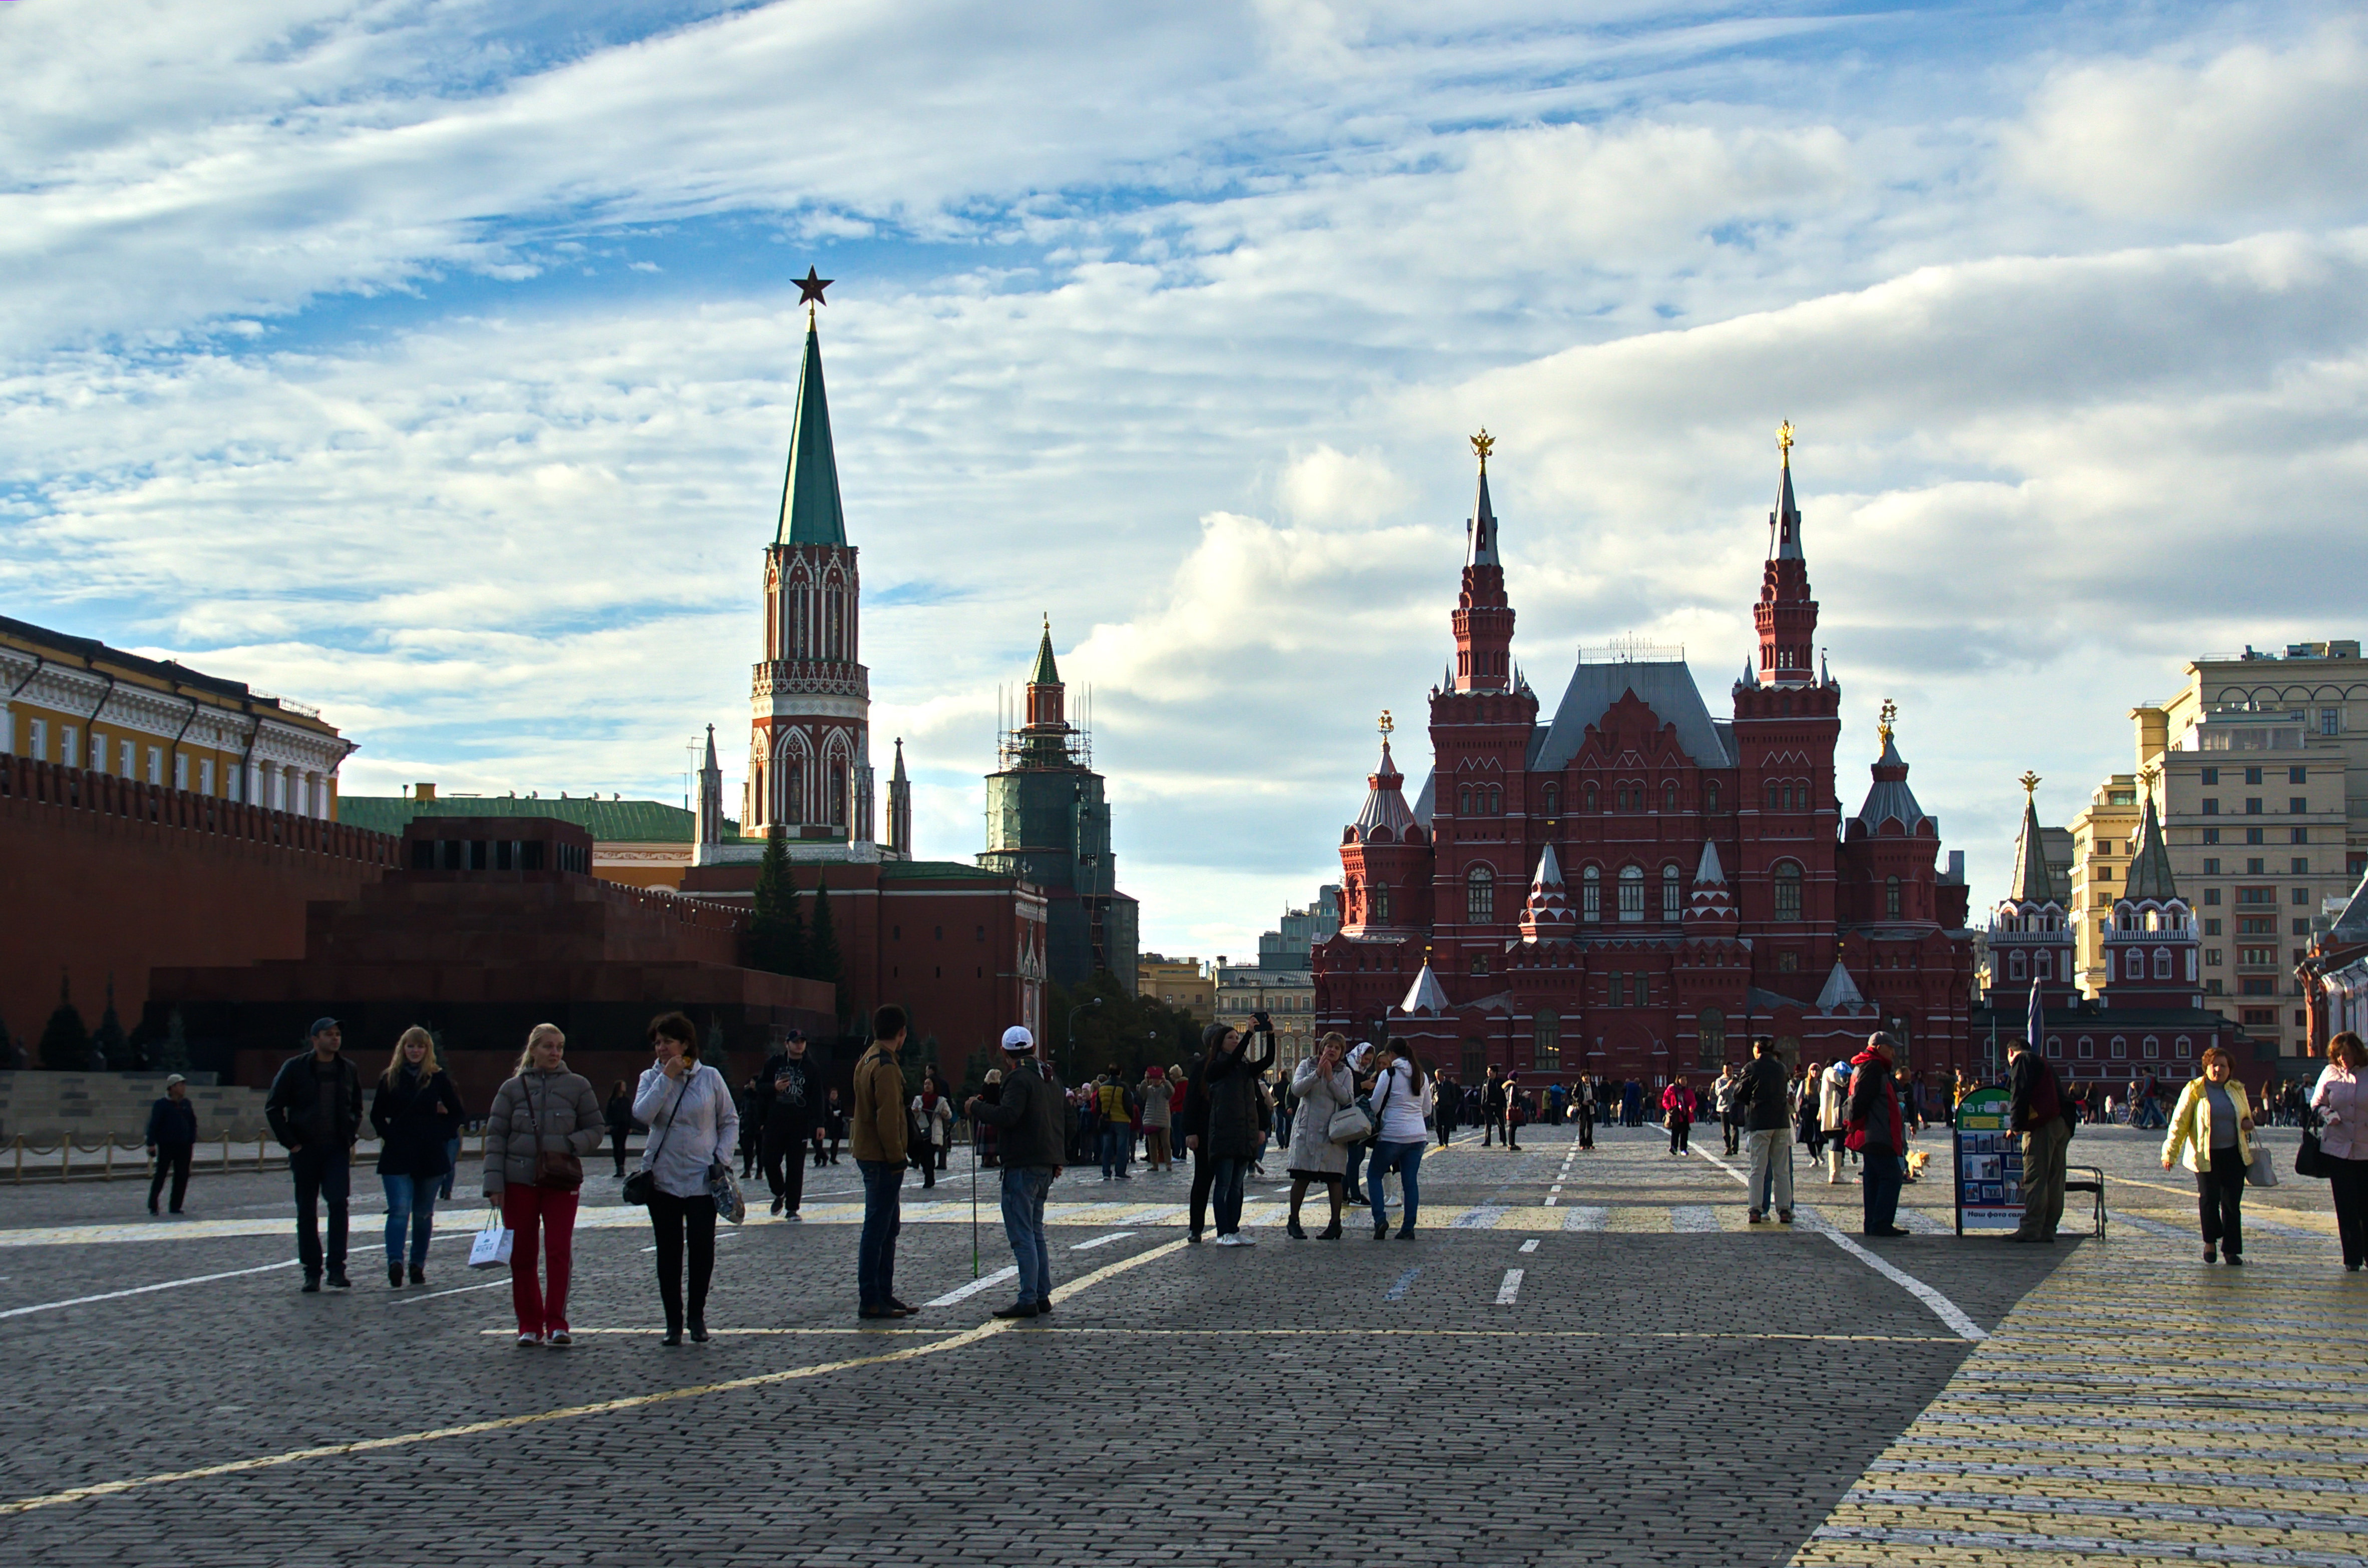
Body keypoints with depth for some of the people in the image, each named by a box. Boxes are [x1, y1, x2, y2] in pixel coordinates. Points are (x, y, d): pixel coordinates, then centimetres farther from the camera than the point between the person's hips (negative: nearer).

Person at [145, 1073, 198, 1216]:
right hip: (166, 1146, -5)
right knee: (161, 1175, -4)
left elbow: (193, 1124, 17)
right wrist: (151, 1144, -15)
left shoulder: (186, 1104, 10)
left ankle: (176, 1206, 10)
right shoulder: (161, 1105, -6)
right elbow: (153, 1125, -8)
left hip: (184, 1146, 5)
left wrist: (192, 1142, 11)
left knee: (182, 1177, 3)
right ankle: (153, 1206, 5)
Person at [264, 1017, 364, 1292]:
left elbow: (357, 1108, 21)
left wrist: (351, 1138, 8)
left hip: (337, 1150, 1)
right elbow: (273, 1108, 0)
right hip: (305, 1150, -1)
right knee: (307, 1212, 4)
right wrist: (290, 1143, -6)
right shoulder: (295, 1068, -3)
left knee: (339, 1204, -13)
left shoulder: (348, 1070, 7)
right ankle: (312, 1272, 11)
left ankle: (336, 1269, -9)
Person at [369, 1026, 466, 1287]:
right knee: (399, 1210, -14)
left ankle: (418, 1266, 16)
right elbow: (377, 1115, 11)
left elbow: (458, 1114, 6)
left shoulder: (438, 1078, 3)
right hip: (397, 1157, -1)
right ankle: (395, 1263, -24)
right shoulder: (390, 1078, 5)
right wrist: (388, 1136, -2)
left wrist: (439, 1133, -5)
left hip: (430, 1156, 1)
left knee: (423, 1214, 8)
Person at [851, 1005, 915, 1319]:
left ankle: (884, 1295, 21)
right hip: (881, 1158, -10)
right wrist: (897, 1158, -17)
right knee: (878, 1229, -7)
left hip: (868, 1153, 10)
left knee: (889, 1227, 16)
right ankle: (870, 1301, -5)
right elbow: (888, 1119, -22)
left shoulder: (867, 1061, 15)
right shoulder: (886, 1067, -17)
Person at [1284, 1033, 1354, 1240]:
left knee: (1334, 1178, 1)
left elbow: (1347, 1099, -6)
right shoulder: (1307, 1066, 5)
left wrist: (1331, 1078, -13)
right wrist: (1317, 1073, -19)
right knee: (1301, 1177, -1)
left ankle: (1335, 1223, 6)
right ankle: (1293, 1221, 9)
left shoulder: (1345, 1073, 8)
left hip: (1333, 1131, 1)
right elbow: (1297, 1089, -11)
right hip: (1307, 1130, -1)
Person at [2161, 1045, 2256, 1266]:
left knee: (2232, 1202, 2)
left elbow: (2247, 1115, 27)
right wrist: (2170, 1152, -12)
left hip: (2234, 1154, 3)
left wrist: (2248, 1123, 2)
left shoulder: (2237, 1090, 11)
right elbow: (2179, 1122, -4)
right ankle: (2211, 1241, 16)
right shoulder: (2194, 1090, -1)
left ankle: (2231, 1249, 9)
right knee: (2209, 1198, -7)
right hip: (2206, 1155, -3)